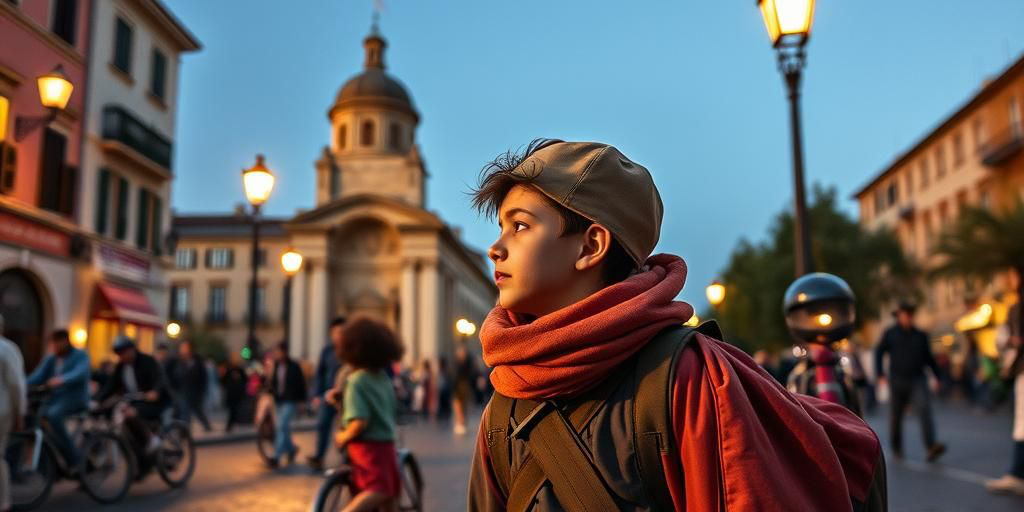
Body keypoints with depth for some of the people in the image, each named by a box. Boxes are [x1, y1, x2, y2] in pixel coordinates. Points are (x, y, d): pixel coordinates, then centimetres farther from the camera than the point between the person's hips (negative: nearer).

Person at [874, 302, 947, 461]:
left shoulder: (920, 335, 10)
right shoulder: (890, 334, 4)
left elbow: (928, 356, 16)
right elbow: (878, 353, 4)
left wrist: (936, 374, 9)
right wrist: (881, 374, -5)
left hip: (917, 380, 1)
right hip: (897, 381, -1)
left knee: (925, 409, -19)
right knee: (896, 415, 7)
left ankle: (931, 448, -28)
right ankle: (896, 447, 27)